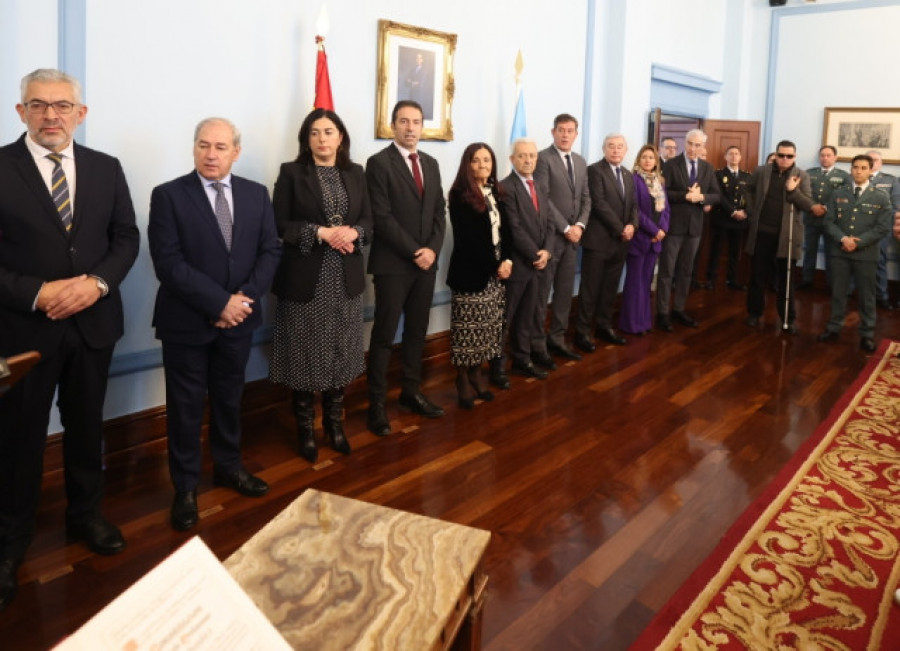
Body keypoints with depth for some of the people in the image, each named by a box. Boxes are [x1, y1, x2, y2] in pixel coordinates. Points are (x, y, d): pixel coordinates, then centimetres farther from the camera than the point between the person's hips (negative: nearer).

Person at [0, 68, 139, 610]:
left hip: (93, 323, 3)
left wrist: (97, 281, -12)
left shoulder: (107, 169, 4)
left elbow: (127, 238, 4)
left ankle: (87, 514, 39)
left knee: (86, 427, 18)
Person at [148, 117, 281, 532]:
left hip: (238, 318, 4)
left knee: (229, 398, 18)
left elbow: (270, 251, 1)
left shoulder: (256, 194, 4)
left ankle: (228, 466, 36)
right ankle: (185, 487, 21)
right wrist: (219, 303, -20)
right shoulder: (168, 196, -9)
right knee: (186, 406, 7)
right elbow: (169, 263, -16)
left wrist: (245, 298, -14)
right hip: (187, 321, -3)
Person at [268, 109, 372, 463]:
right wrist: (321, 232, -19)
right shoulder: (291, 172, -2)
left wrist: (353, 232, -13)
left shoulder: (355, 173, 9)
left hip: (345, 278, 4)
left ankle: (334, 422, 25)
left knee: (341, 353, 9)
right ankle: (305, 428, 19)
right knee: (305, 355, 4)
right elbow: (279, 225, -7)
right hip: (305, 278, -3)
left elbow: (369, 221, 9)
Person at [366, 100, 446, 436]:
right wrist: (414, 252, -16)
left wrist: (432, 249, -5)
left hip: (427, 261, 6)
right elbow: (382, 217, -14)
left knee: (417, 331, 12)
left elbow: (439, 211, 11)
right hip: (393, 263, -6)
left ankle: (411, 391, 25)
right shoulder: (379, 163, -7)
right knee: (384, 334, 0)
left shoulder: (431, 164, 13)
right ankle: (377, 402, 9)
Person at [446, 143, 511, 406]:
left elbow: (502, 231, 11)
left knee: (487, 326, 8)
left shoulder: (494, 192, 11)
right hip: (470, 270, -6)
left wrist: (506, 260, -5)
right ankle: (463, 380, 10)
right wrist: (494, 266, -14)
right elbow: (467, 238, -15)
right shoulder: (460, 195, -9)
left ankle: (477, 374, 18)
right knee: (468, 327, -1)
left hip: (495, 270, 6)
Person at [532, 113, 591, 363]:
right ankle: (537, 345, 7)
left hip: (573, 236, 7)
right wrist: (565, 228, -15)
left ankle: (557, 339, 21)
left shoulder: (581, 162, 14)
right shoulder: (543, 158, -8)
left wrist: (580, 225, -4)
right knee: (541, 293, -1)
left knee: (565, 292, 11)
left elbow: (586, 198, 13)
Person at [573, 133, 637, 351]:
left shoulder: (628, 175, 15)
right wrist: (620, 229, -15)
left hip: (620, 241, 7)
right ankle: (582, 331, 5)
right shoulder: (595, 170, -8)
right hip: (599, 239, -7)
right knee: (590, 288, -2)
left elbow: (633, 205, 14)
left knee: (610, 287, 12)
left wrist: (632, 225, -6)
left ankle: (604, 326, 23)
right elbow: (599, 204, -16)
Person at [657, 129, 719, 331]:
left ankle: (678, 310, 22)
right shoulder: (671, 164, -6)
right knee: (666, 271, -1)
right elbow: (663, 192, -13)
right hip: (673, 225, -5)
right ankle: (663, 313, 5)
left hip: (695, 225, 5)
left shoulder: (707, 168, 8)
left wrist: (701, 197, -14)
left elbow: (716, 196, 5)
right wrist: (686, 195, -22)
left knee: (686, 271, 12)